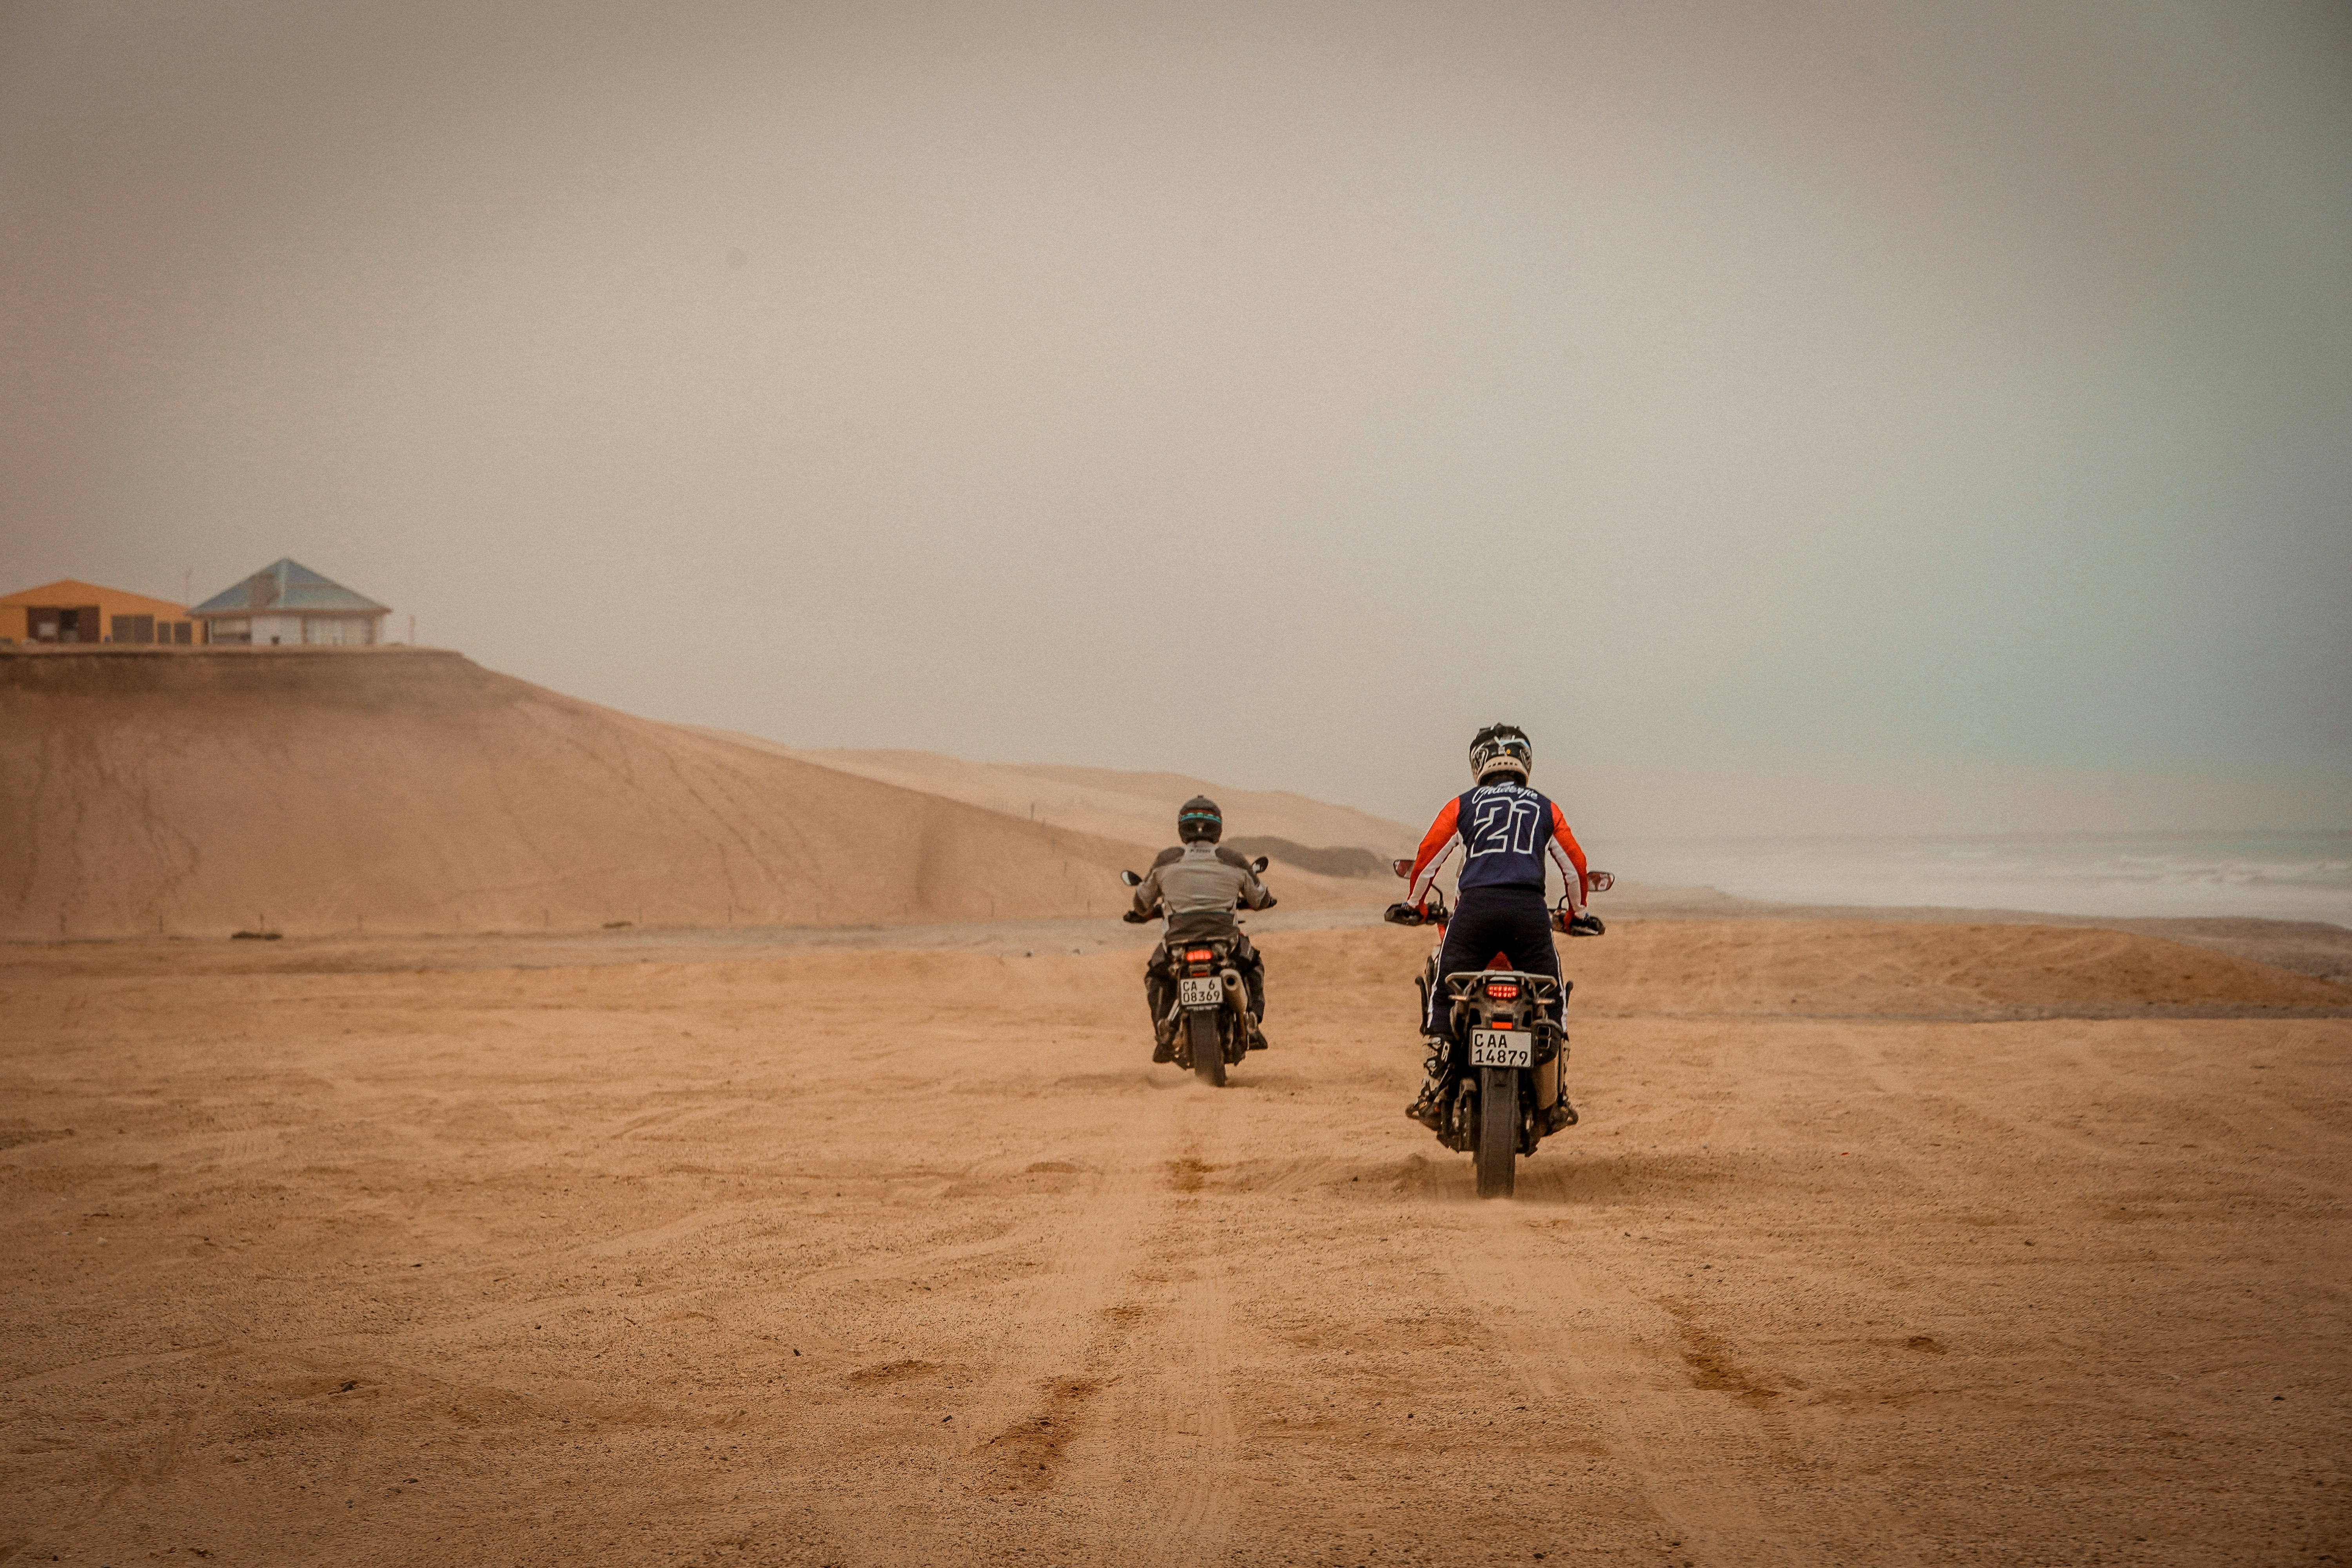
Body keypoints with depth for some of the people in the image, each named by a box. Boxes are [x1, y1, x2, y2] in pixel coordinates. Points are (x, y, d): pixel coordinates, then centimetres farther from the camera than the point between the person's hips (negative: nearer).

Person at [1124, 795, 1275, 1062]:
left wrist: (1143, 912, 43)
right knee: (1253, 966, 33)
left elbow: (1143, 899, 18)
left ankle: (1165, 1032, 9)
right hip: (1225, 937, 0)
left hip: (1178, 938, 0)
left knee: (1156, 976, 31)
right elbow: (1260, 899, 18)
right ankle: (1251, 1024, 15)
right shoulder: (1234, 860, 5)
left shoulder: (1166, 859, 5)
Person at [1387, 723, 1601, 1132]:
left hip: (1475, 906, 0)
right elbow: (1574, 864, 24)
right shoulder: (1546, 808, 22)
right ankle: (1550, 1104, 8)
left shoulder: (1463, 805, 18)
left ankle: (1434, 1095, 1)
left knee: (1443, 997, 9)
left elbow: (1430, 854, 14)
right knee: (1549, 1002, 11)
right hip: (1529, 909, 0)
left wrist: (1414, 903, 28)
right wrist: (1578, 913, 38)